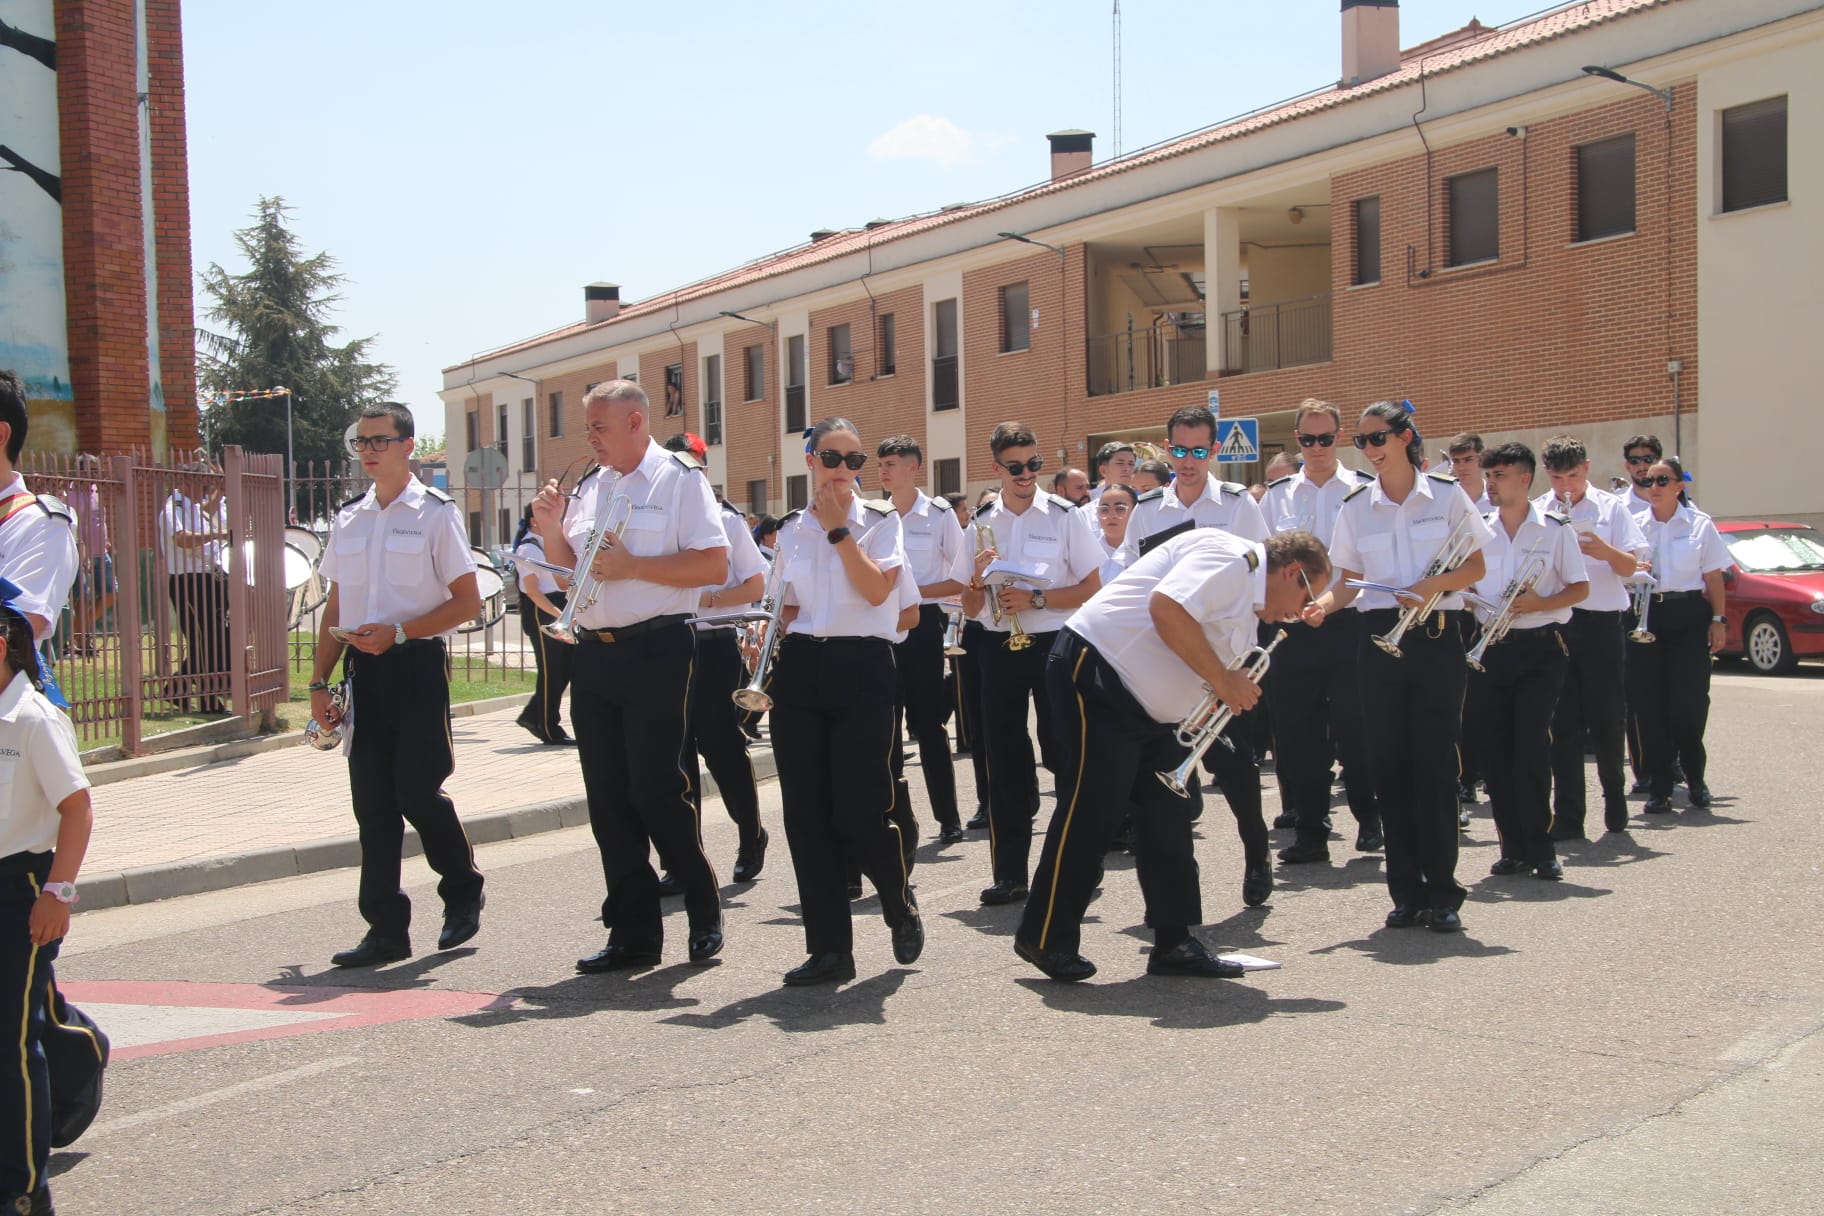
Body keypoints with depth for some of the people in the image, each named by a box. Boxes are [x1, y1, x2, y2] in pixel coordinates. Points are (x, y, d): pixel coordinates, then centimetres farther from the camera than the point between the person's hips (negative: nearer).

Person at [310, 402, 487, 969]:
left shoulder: (435, 513, -2)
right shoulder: (348, 518, 14)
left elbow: (468, 601, -6)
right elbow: (336, 608, 18)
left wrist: (397, 632, -15)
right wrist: (319, 681, 11)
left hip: (417, 665, -5)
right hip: (362, 670, 5)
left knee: (417, 793, -8)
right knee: (372, 801, 4)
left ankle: (463, 894, 18)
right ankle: (386, 928, 11)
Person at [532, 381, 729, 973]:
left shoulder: (680, 478, -4)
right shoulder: (589, 486, 16)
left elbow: (714, 566, -14)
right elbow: (570, 565, 24)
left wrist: (632, 566, -17)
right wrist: (552, 529, 5)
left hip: (657, 652, -7)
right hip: (593, 654, 7)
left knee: (659, 792, -6)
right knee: (609, 799, 7)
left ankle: (705, 917, 13)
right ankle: (633, 934, 16)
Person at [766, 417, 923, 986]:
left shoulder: (880, 521, 2)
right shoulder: (791, 529, 12)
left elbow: (876, 590, -13)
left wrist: (839, 528, -11)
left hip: (861, 667, -4)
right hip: (800, 667, 4)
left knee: (860, 810, -11)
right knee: (807, 813, 1)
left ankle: (900, 903, 20)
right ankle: (829, 946, 10)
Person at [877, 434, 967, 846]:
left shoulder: (940, 514, -3)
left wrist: (916, 590, -15)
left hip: (923, 624, -4)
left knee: (927, 722, -2)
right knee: (885, 721, 5)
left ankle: (949, 818, 7)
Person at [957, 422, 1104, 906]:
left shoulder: (1065, 516, -2)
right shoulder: (981, 525, 7)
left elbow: (1092, 589, -5)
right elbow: (970, 608, 11)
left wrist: (1035, 598, -16)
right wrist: (979, 581, -10)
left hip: (1054, 644, -3)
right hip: (999, 647, 3)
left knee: (1061, 750, -1)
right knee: (1004, 759, 4)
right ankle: (1009, 872, 11)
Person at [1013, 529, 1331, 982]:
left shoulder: (1248, 604, 19)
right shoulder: (1232, 557, -13)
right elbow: (1167, 607, -29)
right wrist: (1223, 678, -21)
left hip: (1149, 707, 11)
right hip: (1098, 676, -11)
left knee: (1168, 817, 7)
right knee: (1089, 808, -9)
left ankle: (1174, 943, 14)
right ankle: (1046, 939, 1)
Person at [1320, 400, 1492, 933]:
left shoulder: (1446, 494, 0)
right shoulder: (1355, 507, 7)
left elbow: (1476, 566, 3)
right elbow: (1348, 583, 8)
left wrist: (1435, 584, -15)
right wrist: (1321, 604, -12)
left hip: (1437, 637, -2)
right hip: (1381, 638, 3)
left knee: (1434, 764, -5)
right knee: (1389, 765, 2)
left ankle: (1442, 894, 4)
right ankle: (1407, 892, 11)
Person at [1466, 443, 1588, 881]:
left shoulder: (1555, 529, 0)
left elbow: (1580, 588, 1)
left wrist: (1537, 604, -16)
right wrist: (1478, 608, -4)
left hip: (1540, 650, -3)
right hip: (1489, 647, 4)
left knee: (1531, 747, -11)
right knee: (1496, 751, 3)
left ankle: (1539, 848, -1)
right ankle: (1513, 847, 12)